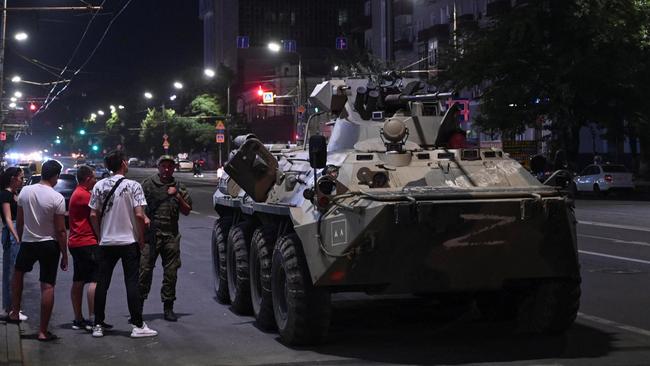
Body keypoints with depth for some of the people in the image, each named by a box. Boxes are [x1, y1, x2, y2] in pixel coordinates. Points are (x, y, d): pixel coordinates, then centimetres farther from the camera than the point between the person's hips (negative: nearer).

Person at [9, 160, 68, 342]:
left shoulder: (25, 191, -3)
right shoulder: (57, 198, -15)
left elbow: (19, 221, 6)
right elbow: (61, 231, -13)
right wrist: (64, 255, -4)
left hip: (28, 242, 4)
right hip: (49, 245, -4)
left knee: (18, 272, 30)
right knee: (48, 286, -1)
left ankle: (14, 312, 29)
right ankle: (43, 331, 0)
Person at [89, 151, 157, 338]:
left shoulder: (99, 186, 2)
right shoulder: (133, 186, -9)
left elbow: (93, 215, 2)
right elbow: (139, 215, -14)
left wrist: (101, 235, 14)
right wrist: (141, 238, -3)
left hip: (106, 243, 3)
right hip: (129, 241, -3)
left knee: (102, 283, 9)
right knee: (132, 283, 0)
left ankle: (98, 325, 12)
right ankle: (138, 325, 1)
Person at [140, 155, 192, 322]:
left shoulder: (179, 187, 13)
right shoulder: (149, 184, 5)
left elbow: (186, 211, 11)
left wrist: (178, 197, -2)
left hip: (171, 235, 3)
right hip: (151, 233, -3)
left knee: (171, 272, 4)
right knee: (144, 269, -7)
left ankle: (168, 308, 13)